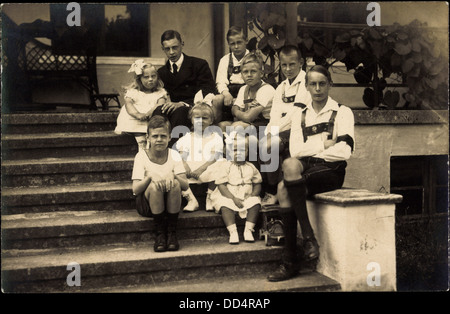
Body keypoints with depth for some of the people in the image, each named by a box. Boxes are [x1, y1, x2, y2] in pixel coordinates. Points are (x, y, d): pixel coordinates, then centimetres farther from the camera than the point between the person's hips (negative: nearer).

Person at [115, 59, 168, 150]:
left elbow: (161, 104, -1)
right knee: (141, 139, -32)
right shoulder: (132, 91, 17)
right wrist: (137, 114, -24)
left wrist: (150, 112, -24)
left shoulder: (160, 92, 19)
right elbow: (128, 104, 0)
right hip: (134, 121, -1)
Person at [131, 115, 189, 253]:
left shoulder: (174, 155, -2)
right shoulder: (141, 156, -7)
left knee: (175, 183, -29)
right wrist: (150, 177, -33)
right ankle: (159, 233, -19)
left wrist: (173, 176, -30)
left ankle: (172, 232, -18)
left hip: (170, 203, 2)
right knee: (154, 186, -33)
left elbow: (185, 185, -10)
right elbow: (135, 190, -15)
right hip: (147, 204, -2)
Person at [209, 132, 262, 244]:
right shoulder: (226, 166, 0)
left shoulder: (251, 167, 9)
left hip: (247, 198, 2)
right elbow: (221, 185, -7)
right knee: (225, 206, -32)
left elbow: (257, 184, 12)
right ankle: (233, 232, -31)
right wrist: (234, 198, -17)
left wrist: (252, 196, -9)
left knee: (256, 203, -26)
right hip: (229, 197, -2)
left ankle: (248, 230, -20)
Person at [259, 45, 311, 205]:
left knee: (268, 145, -26)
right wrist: (269, 132, -11)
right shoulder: (281, 87, 20)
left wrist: (274, 132, -17)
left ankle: (272, 193, -12)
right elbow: (275, 115, 10)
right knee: (263, 143, -19)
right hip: (282, 132, 7)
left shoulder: (306, 82, -4)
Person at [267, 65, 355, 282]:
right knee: (284, 189, -30)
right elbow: (295, 150, 4)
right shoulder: (299, 115, 20)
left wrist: (310, 149, -1)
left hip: (331, 172, -4)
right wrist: (324, 144, -4)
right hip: (305, 171, 4)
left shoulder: (342, 113, 9)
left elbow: (344, 151, -6)